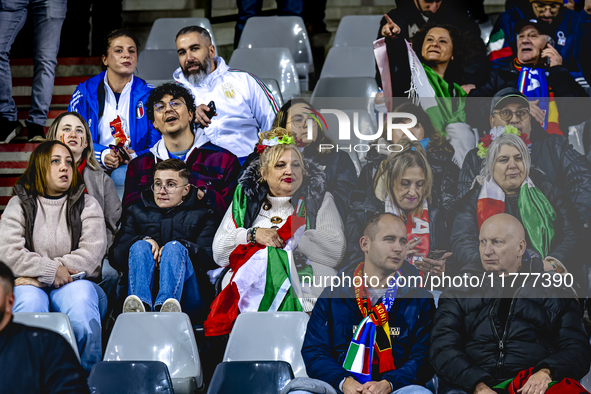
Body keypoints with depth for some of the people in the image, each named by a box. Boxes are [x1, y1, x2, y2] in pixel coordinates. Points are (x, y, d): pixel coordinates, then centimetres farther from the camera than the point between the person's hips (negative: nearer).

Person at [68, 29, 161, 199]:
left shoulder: (148, 95, 9)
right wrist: (103, 155, -15)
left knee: (122, 175, -37)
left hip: (134, 167, 0)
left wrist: (135, 157, -16)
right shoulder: (84, 93, 9)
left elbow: (157, 145, 6)